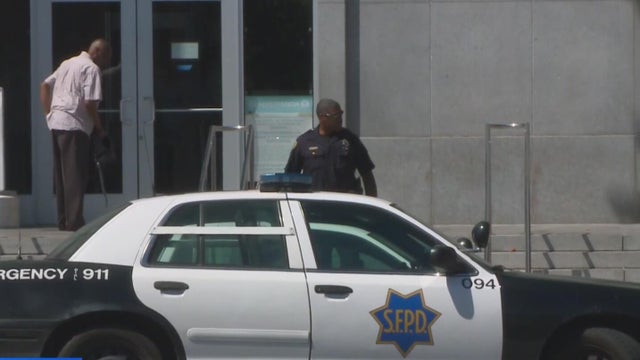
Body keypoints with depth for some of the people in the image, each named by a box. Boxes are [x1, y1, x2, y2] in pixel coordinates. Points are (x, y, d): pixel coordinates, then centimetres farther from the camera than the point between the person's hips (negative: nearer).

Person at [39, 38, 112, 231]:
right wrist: (99, 128, -6)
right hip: (74, 125, -9)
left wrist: (48, 112, 19)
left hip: (56, 123, 9)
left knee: (61, 175, 11)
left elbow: (45, 85, 22)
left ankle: (63, 221, 15)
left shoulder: (68, 63, 19)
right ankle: (74, 222, -11)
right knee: (76, 176, -8)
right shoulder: (91, 68, -8)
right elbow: (90, 103, -16)